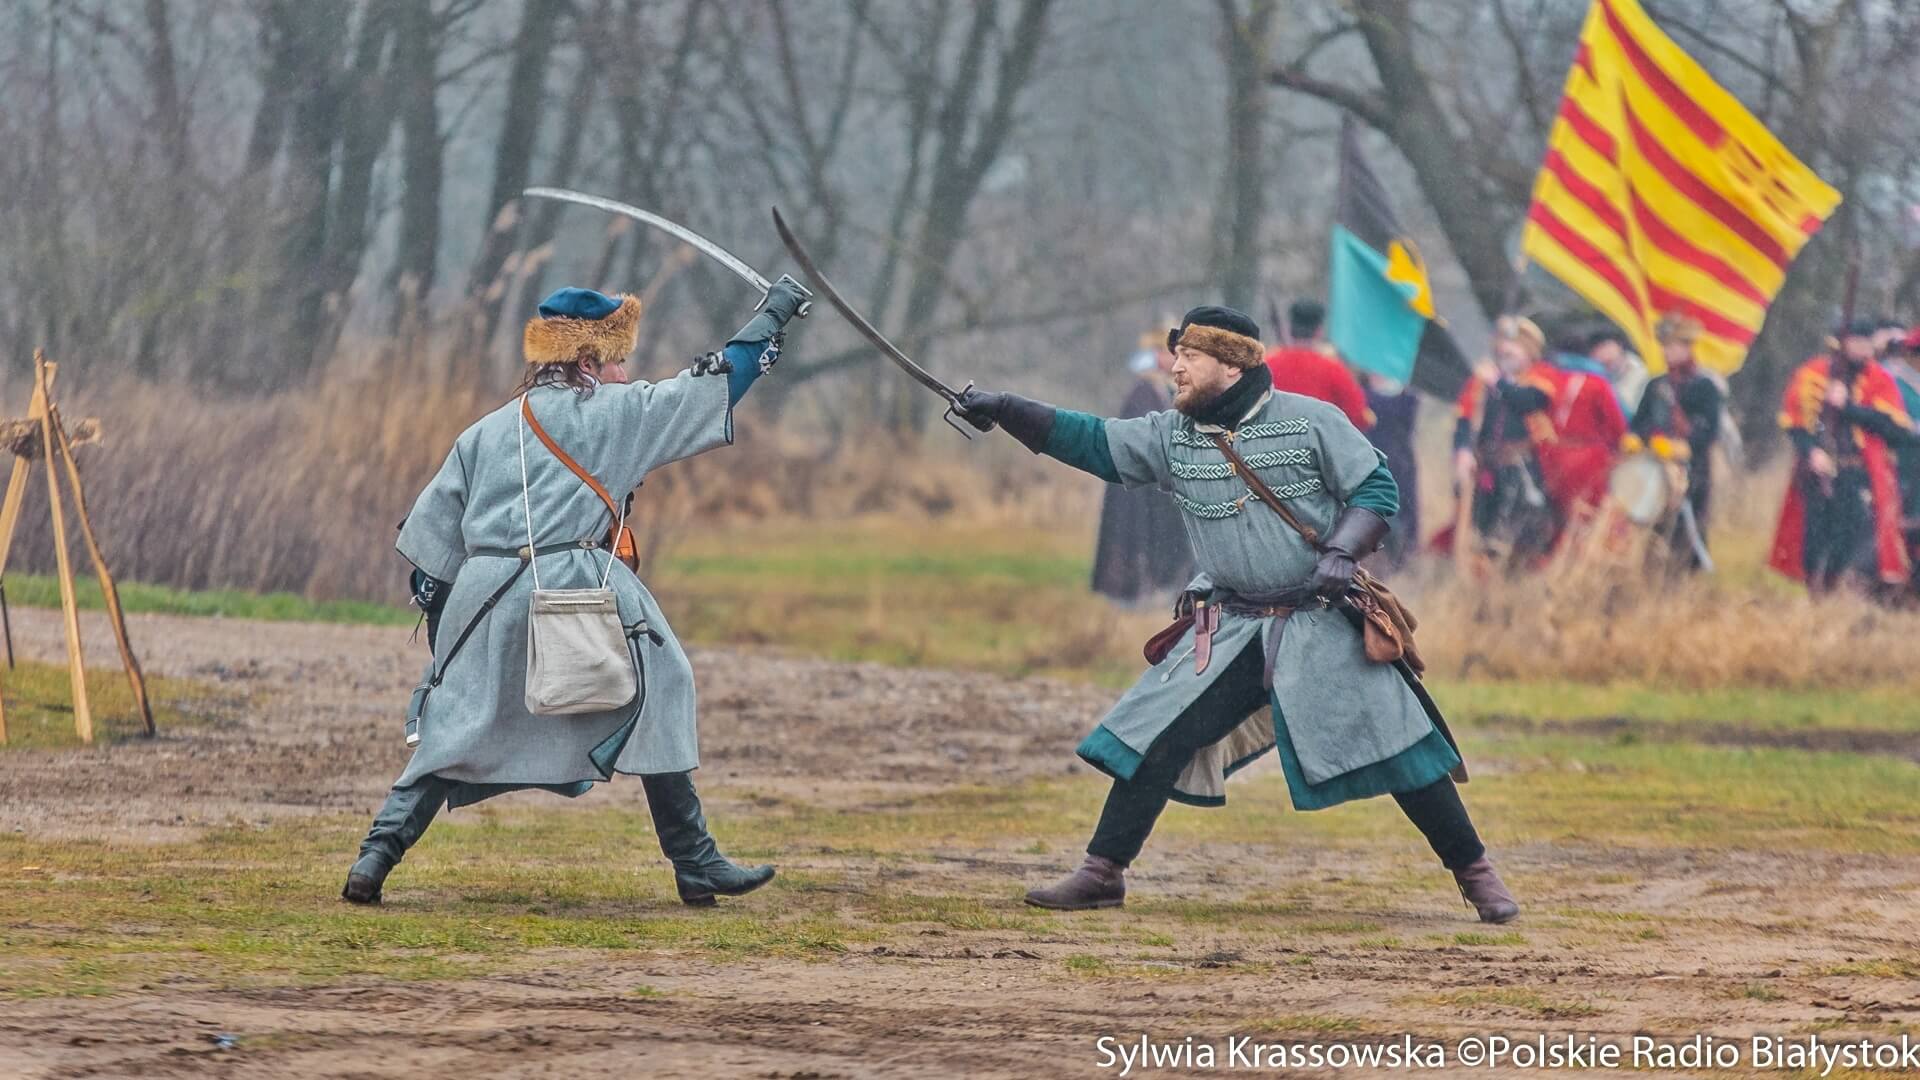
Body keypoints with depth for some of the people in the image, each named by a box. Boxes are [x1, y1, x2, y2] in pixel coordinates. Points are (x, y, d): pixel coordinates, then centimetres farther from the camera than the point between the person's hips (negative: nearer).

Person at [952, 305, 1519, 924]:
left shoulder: (1311, 422, -6)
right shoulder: (1170, 437, 4)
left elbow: (1377, 491, -5)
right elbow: (1088, 442, 0)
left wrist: (1341, 553, -21)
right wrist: (1003, 409, -10)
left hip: (1323, 624, -3)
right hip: (1229, 631, 4)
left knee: (1399, 749, -6)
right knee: (1156, 741, -6)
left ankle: (1474, 873, 5)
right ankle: (1102, 874, 3)